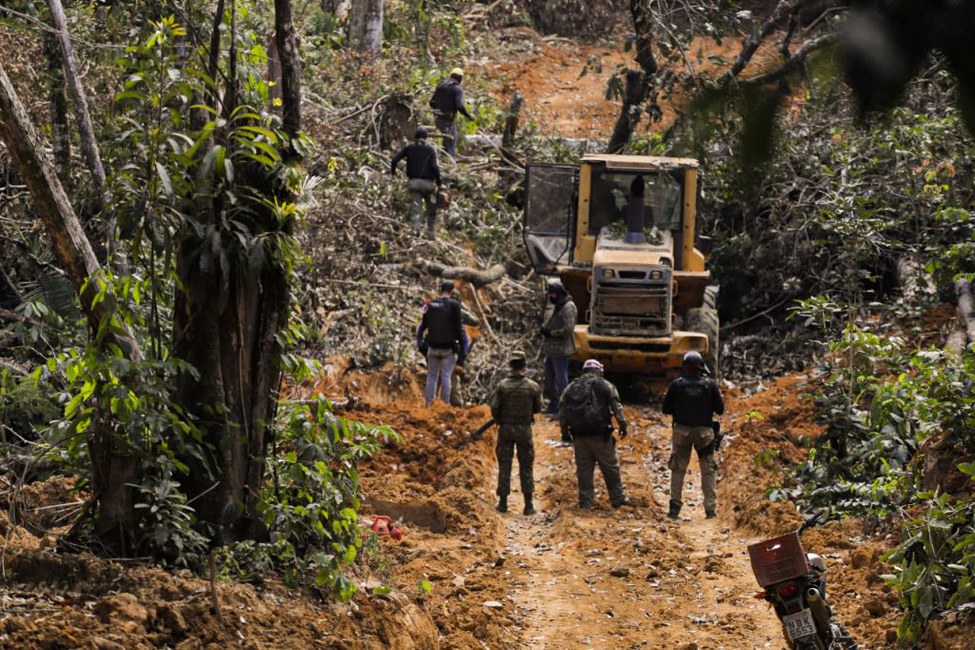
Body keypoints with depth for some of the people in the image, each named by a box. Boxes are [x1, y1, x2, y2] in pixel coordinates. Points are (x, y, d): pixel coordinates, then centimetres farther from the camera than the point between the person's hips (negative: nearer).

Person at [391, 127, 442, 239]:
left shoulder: (409, 147, 5)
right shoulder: (430, 149, -2)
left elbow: (395, 159, -1)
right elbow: (435, 166, -11)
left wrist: (393, 170, 18)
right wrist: (439, 182, -4)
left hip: (413, 182, 1)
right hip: (428, 182, -1)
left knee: (415, 208, -2)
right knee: (431, 211, 12)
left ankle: (416, 226, -25)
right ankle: (431, 234, 14)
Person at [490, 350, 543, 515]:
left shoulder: (502, 385, -10)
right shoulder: (532, 386, -8)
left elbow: (494, 408, -8)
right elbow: (537, 408, 2)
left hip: (505, 429, 0)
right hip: (524, 429, 0)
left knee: (504, 466, 9)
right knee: (526, 467, 7)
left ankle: (503, 503, 10)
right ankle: (528, 505, 5)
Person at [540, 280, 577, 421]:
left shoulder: (568, 307, -15)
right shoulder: (554, 306, 16)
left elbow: (568, 329, -21)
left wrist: (550, 333, -18)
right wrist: (544, 330, 9)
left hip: (560, 350, -10)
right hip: (550, 349, 10)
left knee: (561, 378, -7)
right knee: (550, 378, 17)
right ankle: (553, 406, 28)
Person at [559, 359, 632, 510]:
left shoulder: (571, 388, 10)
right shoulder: (605, 386, 0)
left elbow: (562, 411, 10)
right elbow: (616, 407, -5)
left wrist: (564, 431, 15)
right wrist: (622, 425, -1)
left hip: (579, 435, 3)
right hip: (600, 435, -3)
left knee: (583, 469, 8)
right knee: (611, 467, 8)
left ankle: (585, 502, 8)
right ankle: (617, 498, 12)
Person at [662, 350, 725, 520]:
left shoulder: (676, 384, -8)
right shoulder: (710, 384, -7)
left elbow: (666, 409, -1)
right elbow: (720, 409, -1)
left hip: (682, 431, 0)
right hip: (704, 431, 0)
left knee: (678, 469, 11)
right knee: (708, 471, 10)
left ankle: (675, 506, 5)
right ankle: (710, 508, 6)